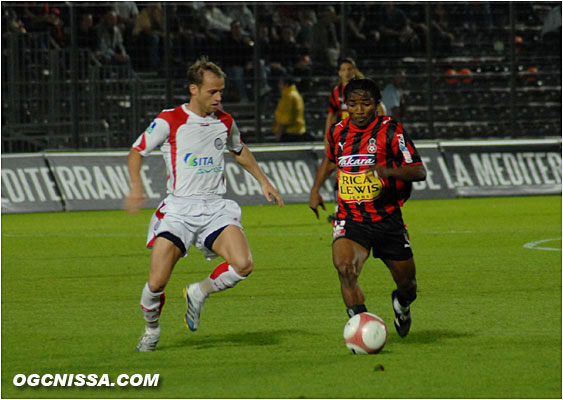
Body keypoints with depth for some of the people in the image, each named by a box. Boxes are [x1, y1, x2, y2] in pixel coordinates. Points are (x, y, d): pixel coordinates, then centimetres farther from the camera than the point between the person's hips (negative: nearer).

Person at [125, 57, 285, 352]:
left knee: (243, 265, -22)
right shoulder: (169, 122, -5)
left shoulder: (225, 122, 9)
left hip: (215, 208, 3)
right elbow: (137, 151, 6)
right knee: (156, 283, -12)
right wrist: (136, 187, -9)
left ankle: (198, 293, 7)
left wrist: (264, 182, 28)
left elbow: (239, 152, 30)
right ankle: (151, 330, 21)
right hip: (178, 210, -3)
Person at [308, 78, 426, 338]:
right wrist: (315, 189, 17)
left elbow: (419, 171, -13)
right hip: (350, 218, 1)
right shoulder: (337, 132, 5)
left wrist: (390, 171, -31)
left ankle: (402, 304, 47)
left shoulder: (390, 131, -8)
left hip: (387, 219, -1)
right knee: (345, 266, -30)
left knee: (407, 284, 10)